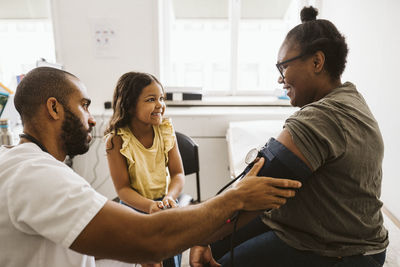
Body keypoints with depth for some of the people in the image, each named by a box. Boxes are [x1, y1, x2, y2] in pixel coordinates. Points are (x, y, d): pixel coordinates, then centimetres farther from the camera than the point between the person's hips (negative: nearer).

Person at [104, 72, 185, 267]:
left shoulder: (166, 130, -6)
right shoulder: (116, 140, -16)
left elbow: (178, 174, -5)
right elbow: (123, 188, -13)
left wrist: (169, 197, -24)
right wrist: (150, 206, -29)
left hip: (164, 200, 2)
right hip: (135, 204, -2)